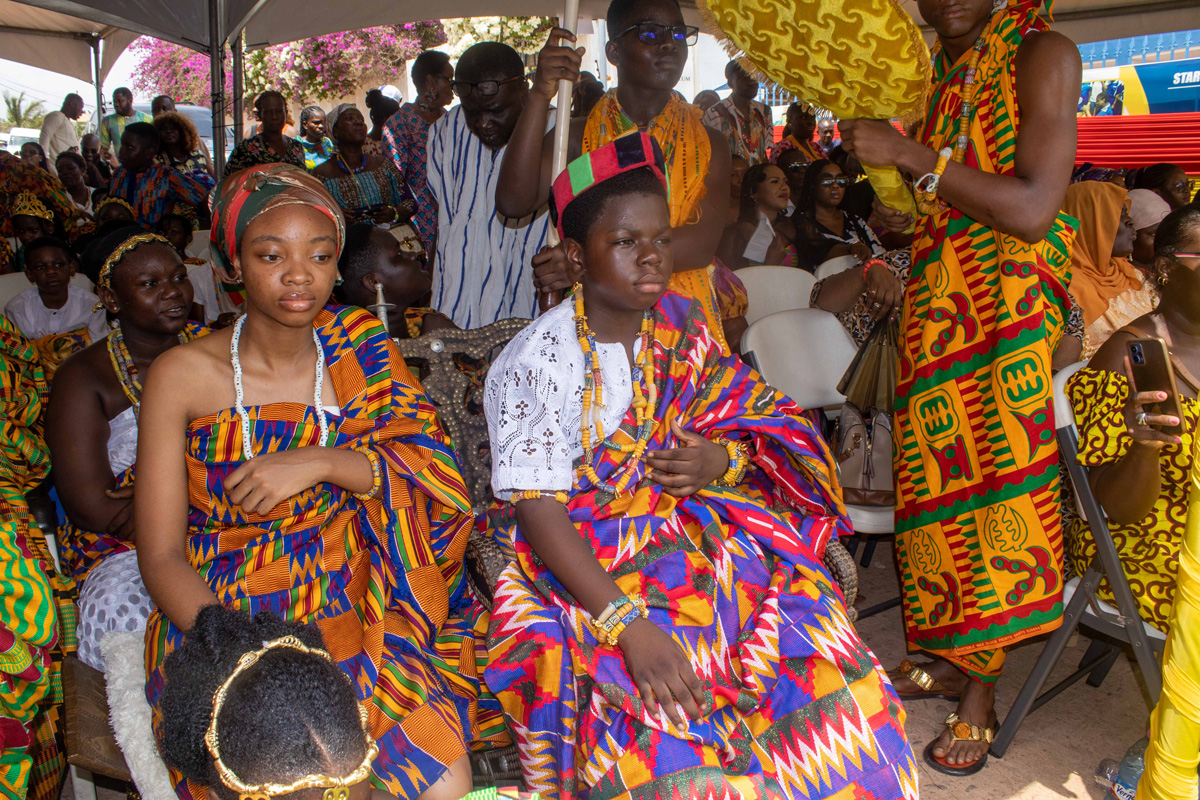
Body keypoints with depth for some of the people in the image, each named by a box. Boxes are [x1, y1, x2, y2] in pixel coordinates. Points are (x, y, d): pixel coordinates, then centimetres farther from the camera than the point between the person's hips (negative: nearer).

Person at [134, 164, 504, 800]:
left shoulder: (364, 355, 4)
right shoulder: (182, 376, -2)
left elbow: (441, 479, -5)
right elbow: (161, 557, -4)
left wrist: (319, 464, -19)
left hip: (354, 613, 1)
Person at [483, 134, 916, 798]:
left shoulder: (683, 327, 6)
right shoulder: (535, 363, -11)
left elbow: (762, 423, 12)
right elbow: (536, 511, -16)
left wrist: (724, 460, -14)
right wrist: (624, 622, -28)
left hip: (694, 529, 5)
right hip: (579, 562, -4)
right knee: (669, 716, -29)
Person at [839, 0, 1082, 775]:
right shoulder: (933, 75, 15)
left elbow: (1033, 210, -18)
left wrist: (912, 156, -18)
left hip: (1010, 305, -6)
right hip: (936, 304, 6)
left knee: (993, 473, -5)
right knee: (936, 477, 7)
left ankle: (981, 688, 7)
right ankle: (951, 656, 21)